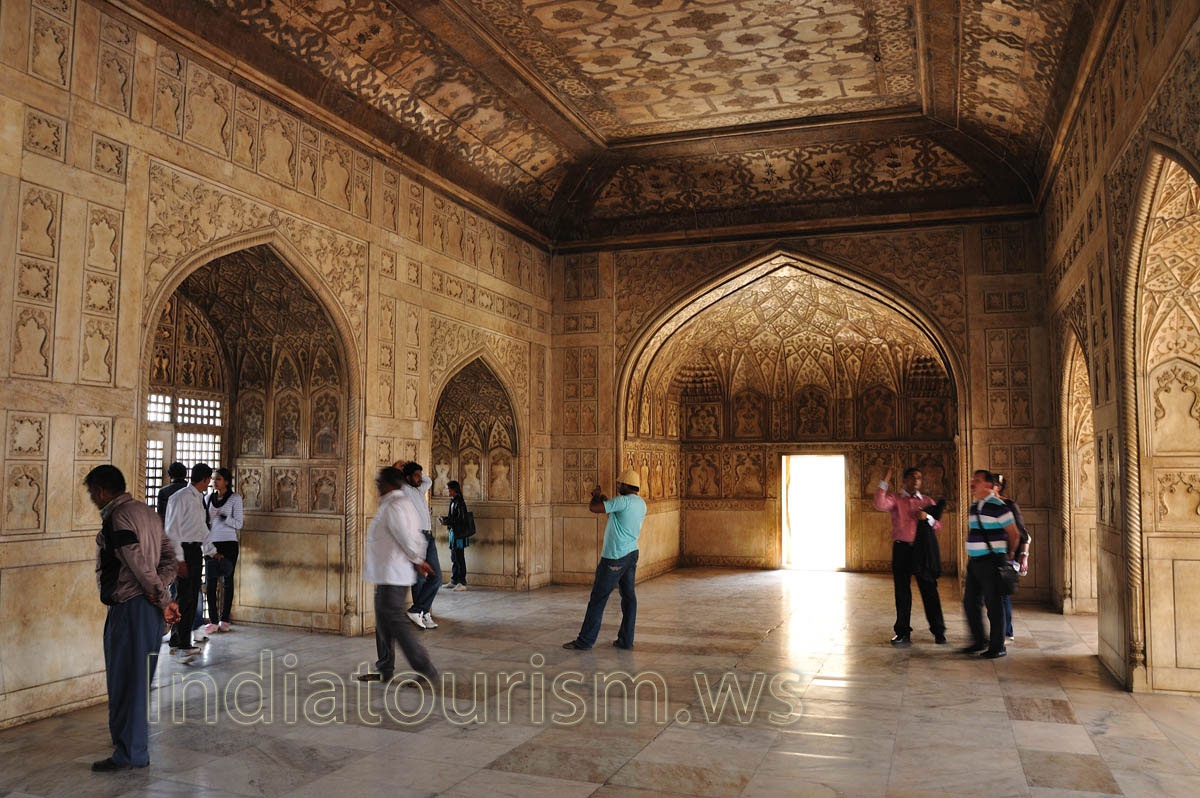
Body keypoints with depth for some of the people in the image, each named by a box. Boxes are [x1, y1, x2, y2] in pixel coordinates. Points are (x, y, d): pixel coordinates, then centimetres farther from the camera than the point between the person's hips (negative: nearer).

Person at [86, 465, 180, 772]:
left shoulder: (117, 517, -14)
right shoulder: (147, 512, 15)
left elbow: (139, 563, -19)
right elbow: (169, 556, 10)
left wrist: (163, 600, -11)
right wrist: (159, 592, -2)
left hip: (129, 607, -9)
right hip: (150, 607, 9)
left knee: (126, 679, -2)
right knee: (139, 676, 18)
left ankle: (130, 752, 5)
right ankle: (134, 740, 30)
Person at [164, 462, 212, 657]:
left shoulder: (200, 498, 15)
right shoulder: (180, 498, -11)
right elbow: (172, 530, -15)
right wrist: (179, 559, -18)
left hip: (195, 550, 9)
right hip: (183, 550, -9)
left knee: (192, 597, 11)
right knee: (184, 597, -7)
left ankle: (177, 641, 20)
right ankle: (182, 643, -1)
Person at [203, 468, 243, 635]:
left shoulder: (235, 498, -1)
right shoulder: (209, 498, 11)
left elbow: (238, 524, -5)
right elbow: (205, 522, 16)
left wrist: (225, 518, -21)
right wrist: (208, 547, 8)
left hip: (228, 543, -3)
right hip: (211, 544, 3)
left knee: (227, 581, 3)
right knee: (211, 582, -3)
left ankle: (224, 620, 10)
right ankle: (213, 621, 0)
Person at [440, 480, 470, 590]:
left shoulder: (460, 502, -16)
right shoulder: (453, 501, 12)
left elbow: (461, 520, -19)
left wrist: (447, 522, -16)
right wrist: (445, 518, 5)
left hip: (459, 534, -9)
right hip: (454, 533, 9)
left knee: (459, 558, -6)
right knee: (454, 558, 14)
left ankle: (462, 583, -1)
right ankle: (454, 581, 21)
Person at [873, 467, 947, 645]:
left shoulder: (927, 501, 12)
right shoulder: (895, 499, 5)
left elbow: (938, 526, 9)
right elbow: (880, 505, -16)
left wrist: (927, 517, -11)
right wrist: (885, 482, -18)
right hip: (901, 549, -1)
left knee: (929, 590, 1)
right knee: (902, 591, 4)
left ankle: (938, 631, 12)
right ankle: (903, 633, 11)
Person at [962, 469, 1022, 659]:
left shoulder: (997, 507, -13)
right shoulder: (974, 506, 12)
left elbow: (1014, 534, -6)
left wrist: (1007, 556, 7)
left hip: (991, 563, -8)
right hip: (974, 562, 8)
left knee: (994, 604, -1)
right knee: (970, 602, 10)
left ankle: (998, 646, 8)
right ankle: (979, 641, 22)